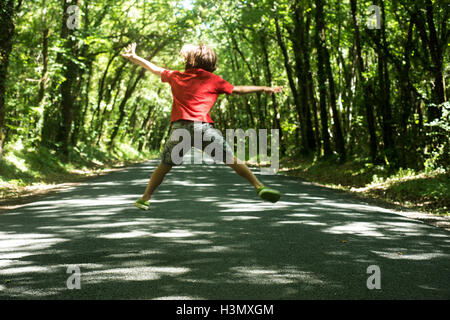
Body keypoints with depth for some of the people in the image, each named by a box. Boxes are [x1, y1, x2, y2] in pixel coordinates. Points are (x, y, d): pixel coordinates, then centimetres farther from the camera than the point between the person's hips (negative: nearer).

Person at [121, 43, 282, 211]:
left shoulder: (175, 76, 20)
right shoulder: (212, 79, 11)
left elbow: (155, 69, 31)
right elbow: (237, 90, 14)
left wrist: (133, 57, 45)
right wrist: (264, 89, 23)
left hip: (178, 127, 3)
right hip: (203, 126, -2)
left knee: (164, 167, 15)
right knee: (232, 159, 1)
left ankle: (145, 198, 17)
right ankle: (259, 186, -5)